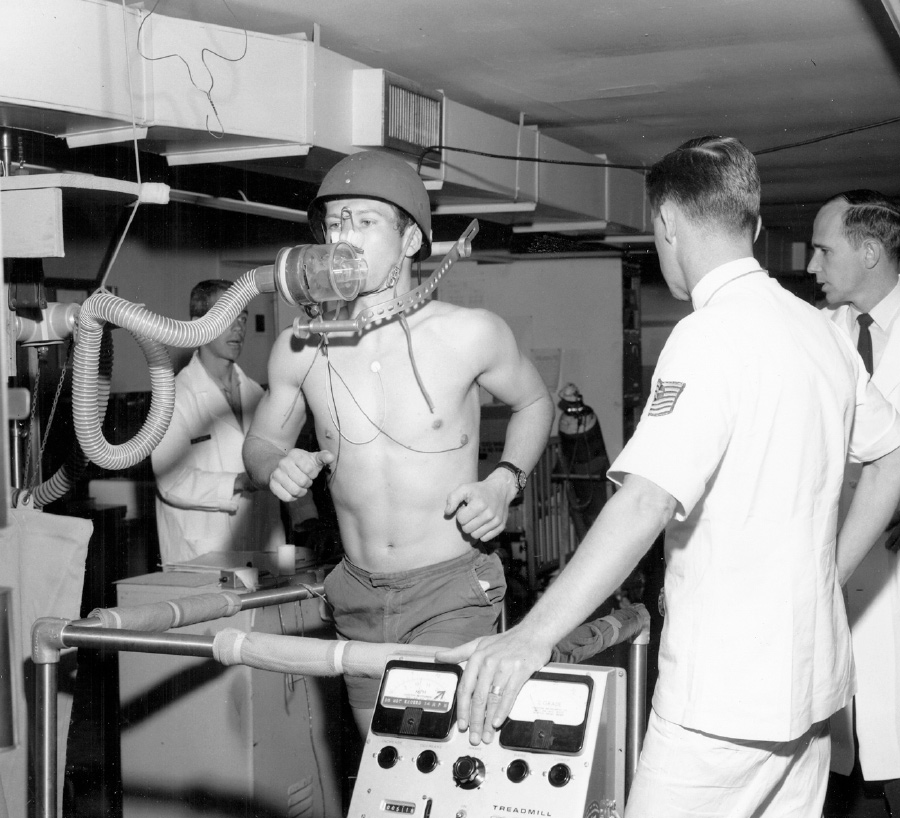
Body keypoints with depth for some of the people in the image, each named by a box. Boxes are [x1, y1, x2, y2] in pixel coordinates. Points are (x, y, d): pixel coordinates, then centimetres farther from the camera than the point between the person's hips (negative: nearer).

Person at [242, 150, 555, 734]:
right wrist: (276, 466, -11)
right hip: (358, 597, 4)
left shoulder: (470, 334, -9)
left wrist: (505, 481, -8)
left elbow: (535, 403, 9)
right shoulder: (300, 350, -3)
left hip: (453, 592, -3)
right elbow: (261, 442, 13)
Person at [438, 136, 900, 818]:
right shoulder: (823, 331, 8)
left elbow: (647, 502, -29)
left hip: (728, 692, -9)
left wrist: (533, 637, -34)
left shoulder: (711, 335, -18)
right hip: (814, 673, 9)